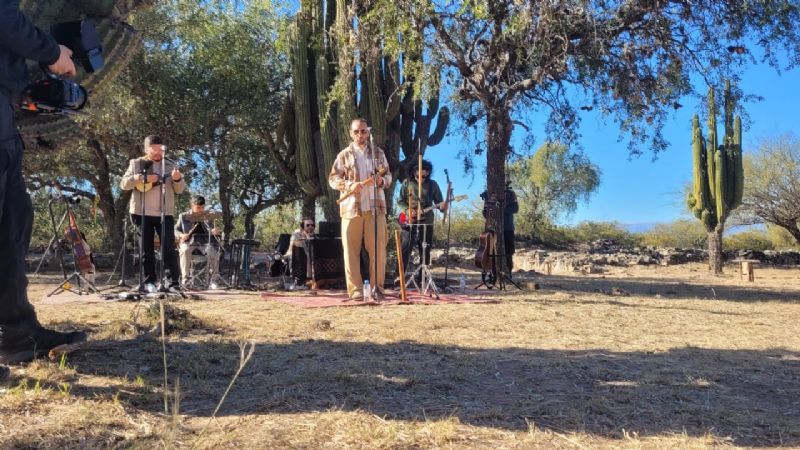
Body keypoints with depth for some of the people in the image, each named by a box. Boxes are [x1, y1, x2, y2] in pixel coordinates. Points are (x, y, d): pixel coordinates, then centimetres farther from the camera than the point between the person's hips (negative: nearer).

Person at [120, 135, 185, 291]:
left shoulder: (169, 165, 10)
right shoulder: (136, 163, 7)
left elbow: (180, 189, 8)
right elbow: (124, 184, -2)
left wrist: (178, 179, -14)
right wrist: (142, 178, -15)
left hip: (165, 213, 0)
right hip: (142, 213, 0)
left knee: (169, 248, -6)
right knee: (147, 249, 6)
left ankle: (173, 282, -6)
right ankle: (148, 281, 13)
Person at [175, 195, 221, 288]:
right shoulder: (183, 216, 12)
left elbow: (210, 230, 10)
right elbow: (175, 230, 12)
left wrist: (214, 231, -15)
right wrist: (181, 235, -11)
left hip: (205, 242, 1)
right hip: (189, 242, -1)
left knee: (213, 251, -31)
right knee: (185, 250, -36)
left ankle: (213, 279, -18)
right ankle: (185, 279, -28)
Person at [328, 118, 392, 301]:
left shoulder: (378, 153, 13)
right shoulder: (344, 155, 7)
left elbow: (388, 175, 15)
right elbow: (333, 179, 3)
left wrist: (382, 180, -8)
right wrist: (349, 185, -15)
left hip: (376, 207, 1)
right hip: (351, 208, -1)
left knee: (378, 249, 0)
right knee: (351, 250, -1)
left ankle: (377, 287, 10)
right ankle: (355, 289, 6)